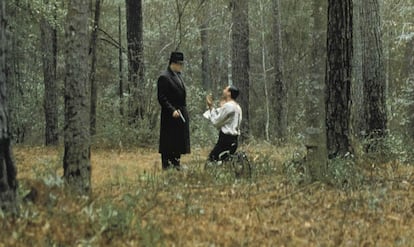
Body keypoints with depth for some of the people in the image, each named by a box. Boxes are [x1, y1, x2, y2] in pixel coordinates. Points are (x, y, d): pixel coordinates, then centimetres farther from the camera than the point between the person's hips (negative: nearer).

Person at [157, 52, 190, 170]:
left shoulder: (178, 76, 15)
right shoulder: (164, 77, -13)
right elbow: (162, 98, -17)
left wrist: (183, 110, 15)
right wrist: (172, 111, -23)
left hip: (181, 113, 9)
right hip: (170, 115, -9)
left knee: (179, 141, 12)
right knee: (169, 141, -5)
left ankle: (176, 163, 20)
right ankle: (166, 164, 1)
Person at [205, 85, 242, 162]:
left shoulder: (228, 106, -15)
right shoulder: (237, 106, 15)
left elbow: (216, 122, -10)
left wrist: (211, 107, 1)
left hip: (226, 139, -10)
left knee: (212, 159, -9)